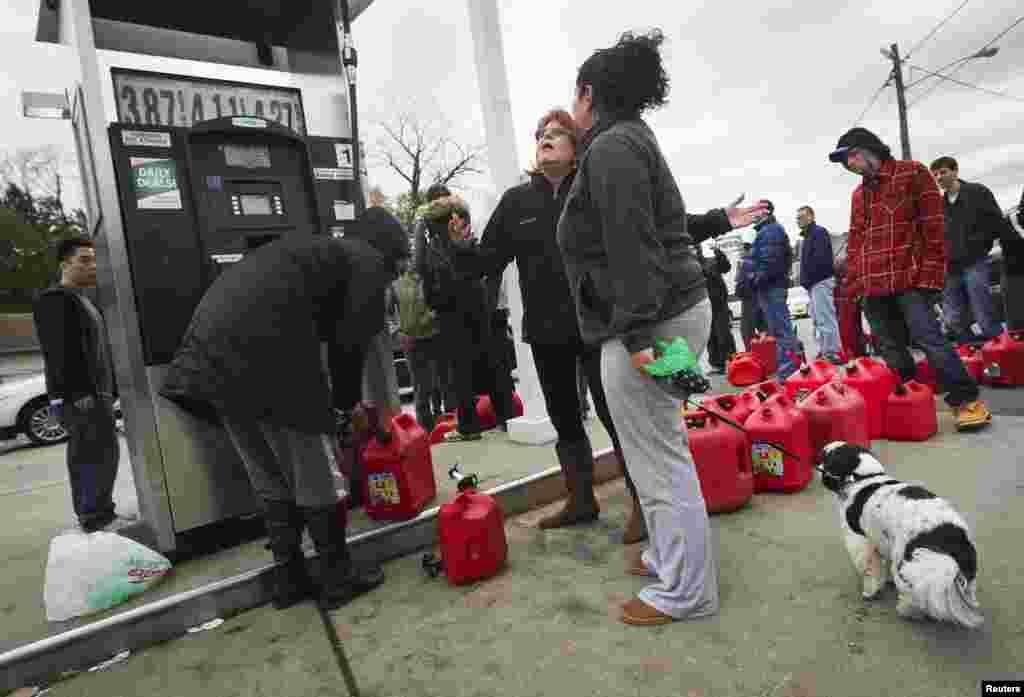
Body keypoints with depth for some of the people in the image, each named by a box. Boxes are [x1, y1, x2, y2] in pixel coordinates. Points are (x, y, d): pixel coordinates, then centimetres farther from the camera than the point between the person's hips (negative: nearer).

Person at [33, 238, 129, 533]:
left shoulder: (83, 300, 22)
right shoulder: (55, 299, -10)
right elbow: (61, 353, -20)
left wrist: (108, 391, 21)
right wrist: (77, 393, -26)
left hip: (93, 393, 10)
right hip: (79, 396, -10)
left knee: (86, 456, 14)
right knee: (102, 453, -10)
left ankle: (92, 516, 21)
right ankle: (98, 519, -4)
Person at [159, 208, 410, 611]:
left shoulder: (321, 249, 33)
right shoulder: (367, 262, 8)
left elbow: (328, 331, 30)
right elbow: (349, 344, -1)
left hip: (212, 347, 9)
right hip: (262, 348, -9)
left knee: (270, 478, 19)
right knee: (316, 474, 6)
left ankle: (289, 580, 28)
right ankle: (339, 580, 19)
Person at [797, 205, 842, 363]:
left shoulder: (819, 232, -8)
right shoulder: (808, 236, 23)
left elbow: (820, 259, -20)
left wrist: (807, 280, -16)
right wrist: (805, 281, 12)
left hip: (821, 281, -11)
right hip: (813, 283, 11)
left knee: (825, 318, -12)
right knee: (818, 319, 14)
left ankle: (831, 352, -11)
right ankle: (823, 351, 20)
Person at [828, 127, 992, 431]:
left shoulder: (912, 172, 3)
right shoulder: (859, 193, 22)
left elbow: (933, 224, -4)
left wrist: (930, 272, -12)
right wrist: (853, 280, 13)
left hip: (909, 278, -6)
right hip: (872, 285, 6)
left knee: (929, 339, -12)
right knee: (892, 350, 9)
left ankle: (967, 400, 0)